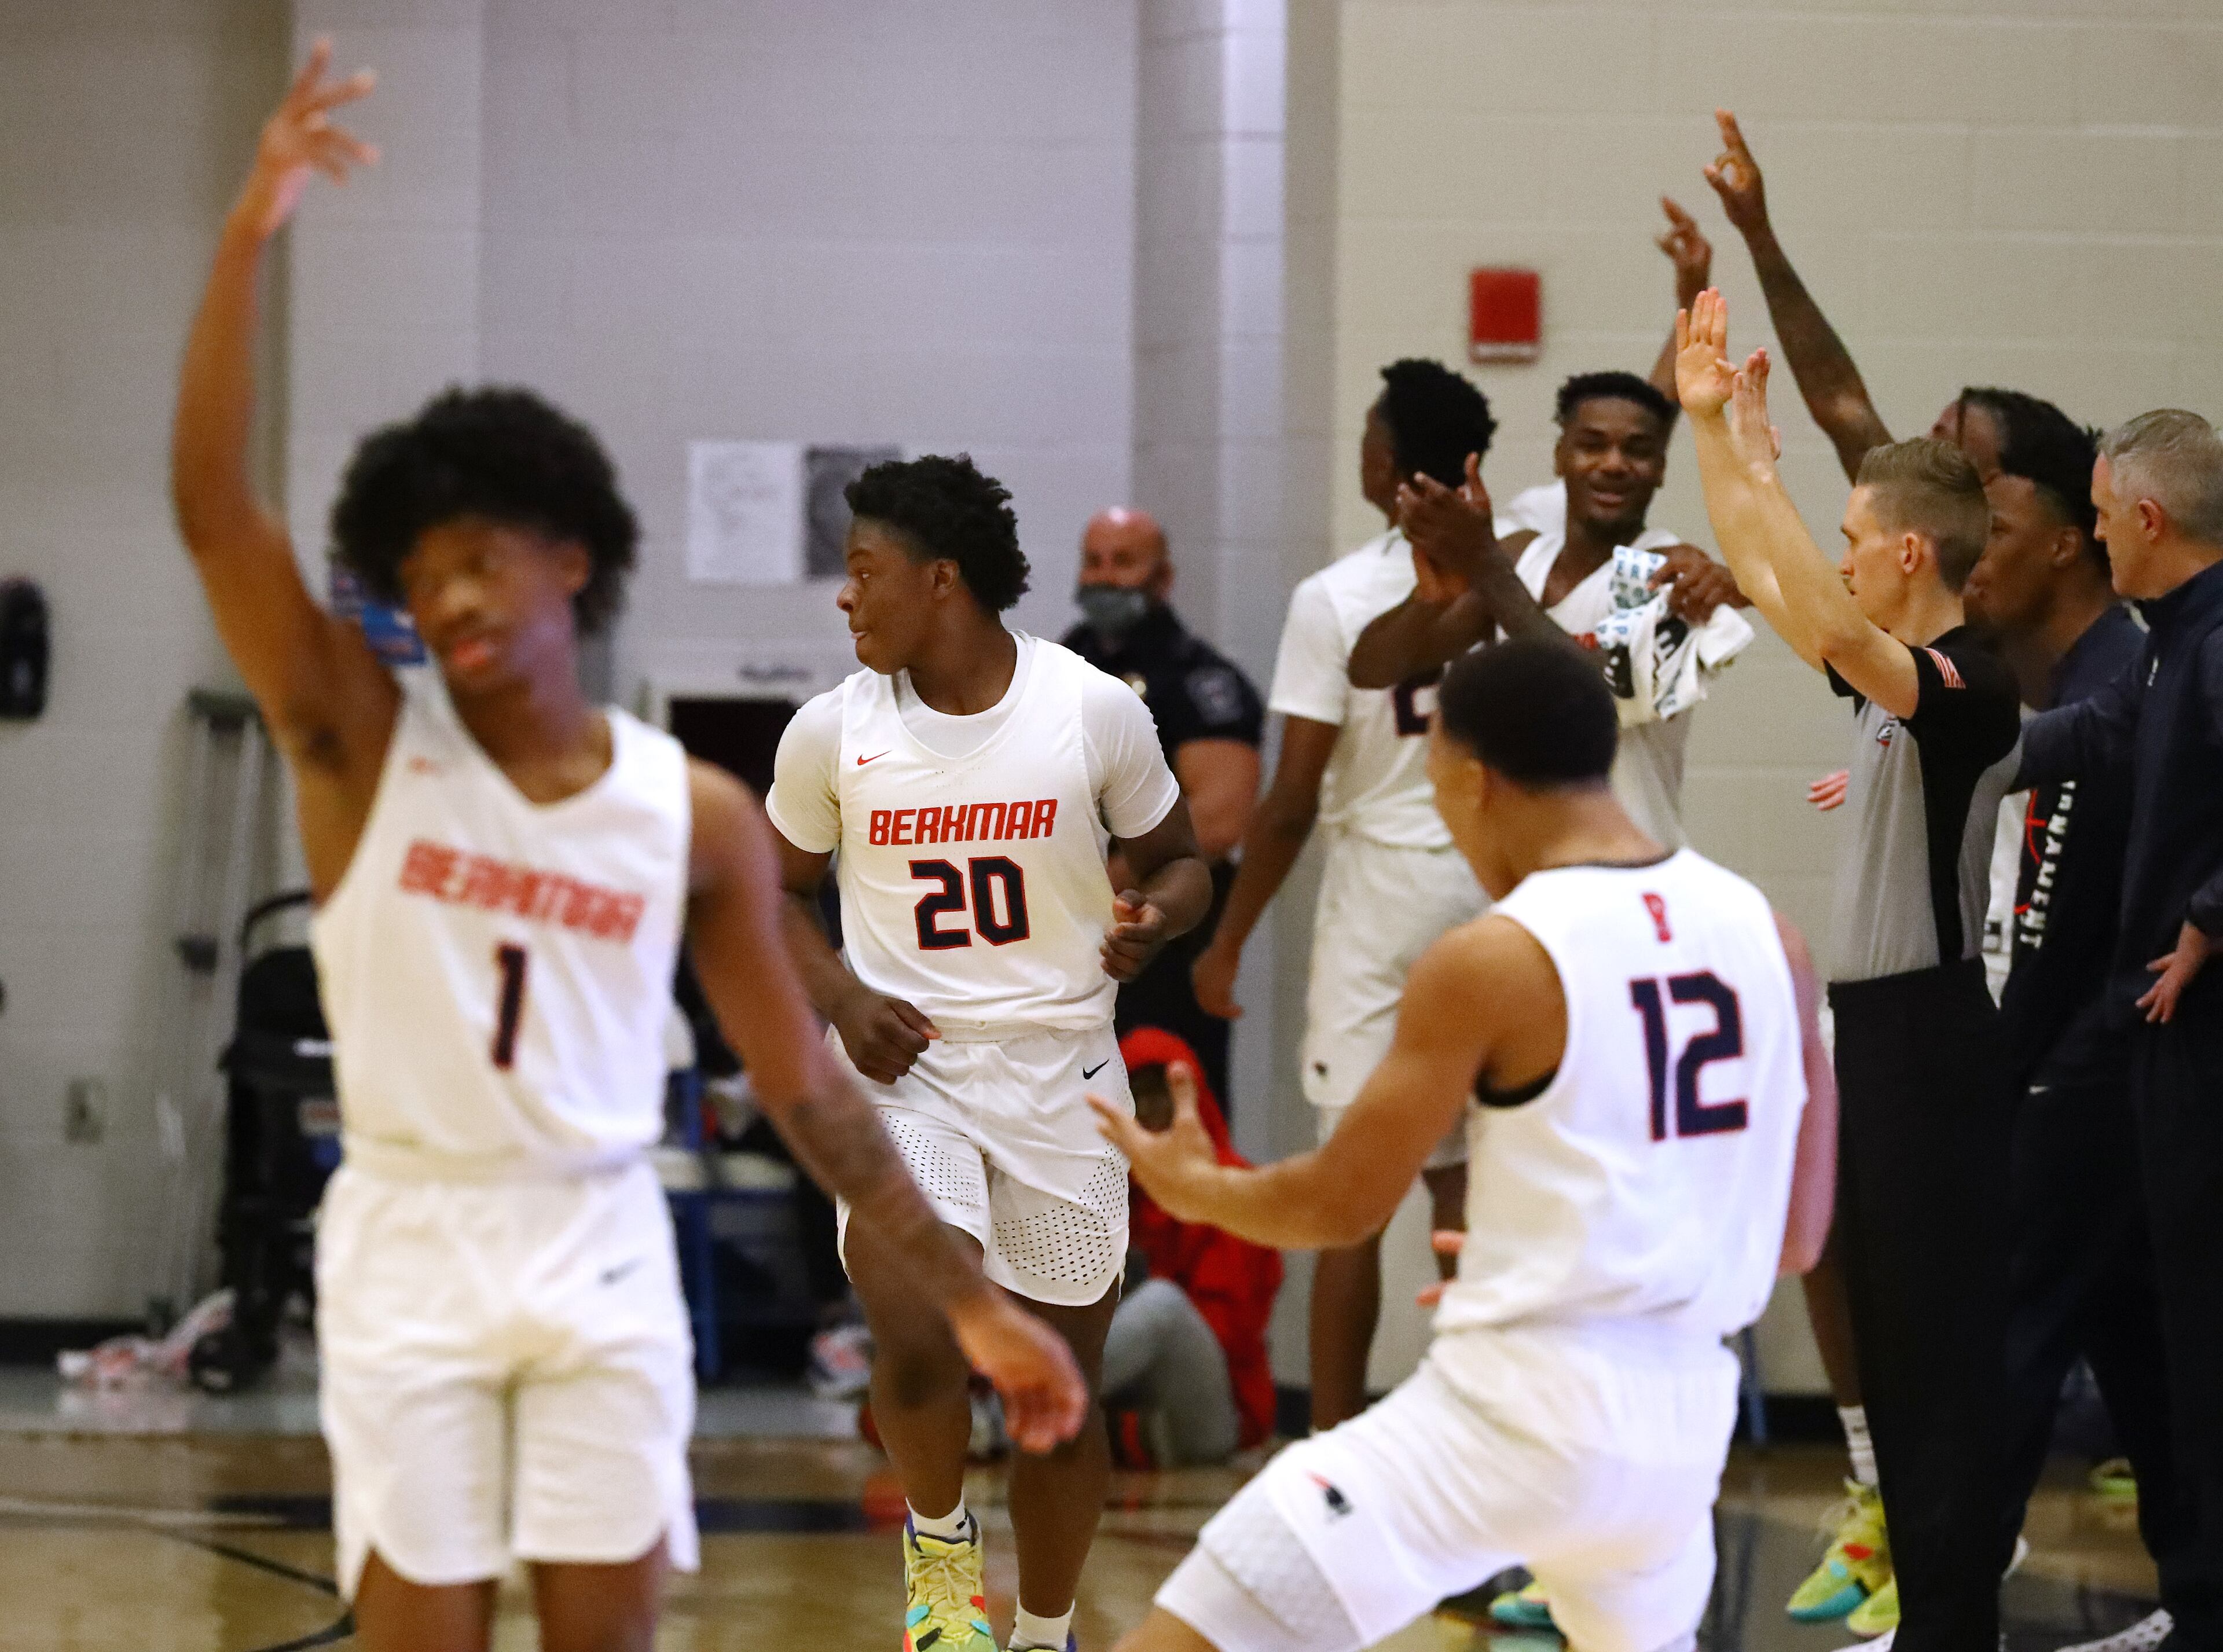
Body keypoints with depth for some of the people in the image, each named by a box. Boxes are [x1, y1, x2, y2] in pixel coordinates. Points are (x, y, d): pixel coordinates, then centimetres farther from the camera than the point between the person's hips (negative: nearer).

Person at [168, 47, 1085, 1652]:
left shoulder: (697, 815, 2)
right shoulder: (364, 741, -2)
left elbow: (803, 1079, 8)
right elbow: (214, 503, -15)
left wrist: (969, 1297, 4)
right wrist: (250, 235, -27)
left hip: (602, 1250, 1)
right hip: (411, 1243, -1)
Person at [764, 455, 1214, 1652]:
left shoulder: (1097, 711, -8)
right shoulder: (833, 731, -4)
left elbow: (1176, 862, 5)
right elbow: (777, 888, 11)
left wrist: (1153, 917, -18)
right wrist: (841, 995, -7)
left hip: (1062, 1076, 1)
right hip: (906, 1071, 0)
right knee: (918, 1344, -23)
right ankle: (937, 1542, 7)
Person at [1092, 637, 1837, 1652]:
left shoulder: (1491, 962, -10)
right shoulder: (1766, 937, 6)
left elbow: (1343, 1204, -2)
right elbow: (1796, 1239, 13)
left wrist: (1189, 1187, 18)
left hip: (1514, 1408, -6)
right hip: (1684, 1420, 6)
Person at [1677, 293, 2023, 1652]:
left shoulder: (1970, 682, -16)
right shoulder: (1892, 671, 12)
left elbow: (1834, 630, -34)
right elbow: (1765, 580, 23)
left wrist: (1753, 462, -30)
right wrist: (1715, 423, 18)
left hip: (1931, 1032, -10)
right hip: (1878, 1023, 10)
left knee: (1945, 1339, -7)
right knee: (1894, 1336, 13)